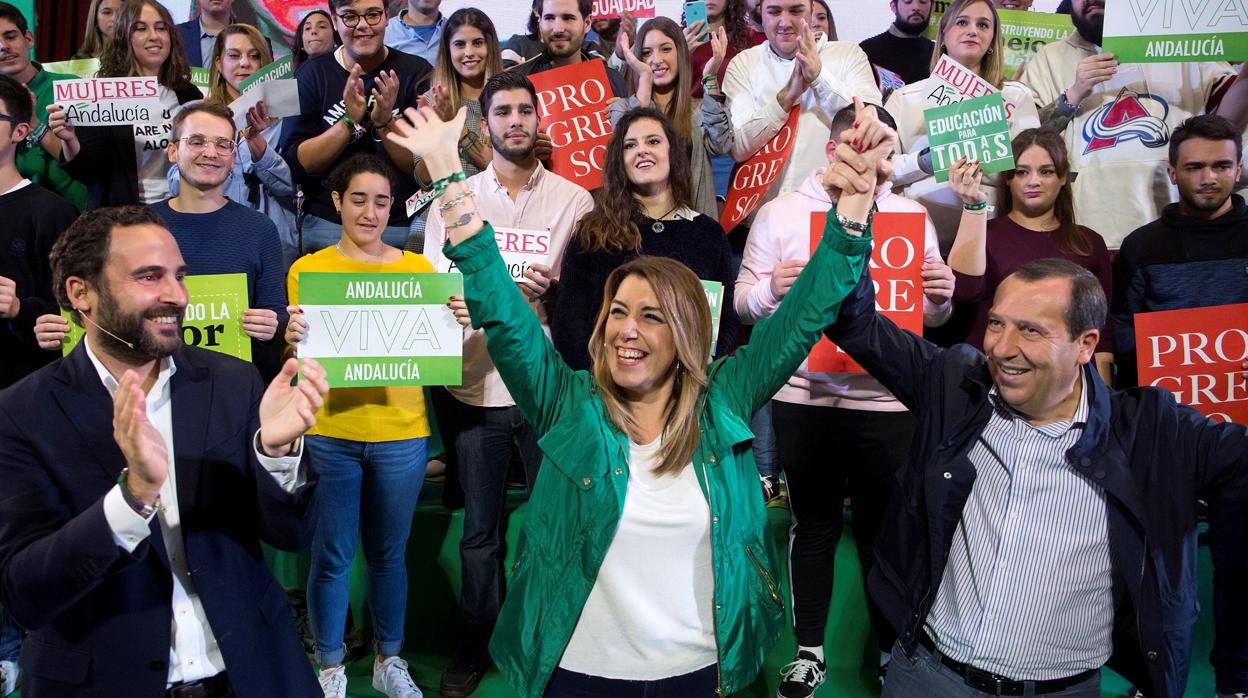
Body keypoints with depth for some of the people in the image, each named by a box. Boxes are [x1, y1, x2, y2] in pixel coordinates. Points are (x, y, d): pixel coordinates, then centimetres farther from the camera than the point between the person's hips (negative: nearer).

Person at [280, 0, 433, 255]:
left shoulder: (417, 73, -1)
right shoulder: (312, 74, 2)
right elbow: (296, 164, -5)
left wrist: (385, 122, -21)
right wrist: (349, 122, -17)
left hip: (403, 224, -1)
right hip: (328, 223, 1)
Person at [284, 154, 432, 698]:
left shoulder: (417, 269, 6)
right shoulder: (307, 270, 2)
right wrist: (296, 340, -19)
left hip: (401, 434, 1)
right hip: (330, 433, -1)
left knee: (389, 554, 12)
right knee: (332, 556, 6)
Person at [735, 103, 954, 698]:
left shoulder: (913, 215, 6)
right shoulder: (779, 213, 2)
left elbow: (930, 317, 8)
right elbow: (744, 304, 1)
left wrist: (941, 296, -14)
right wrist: (772, 288, -20)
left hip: (887, 401, 1)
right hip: (803, 397, 0)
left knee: (885, 527, 9)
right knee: (813, 525, 12)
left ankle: (892, 647, 28)